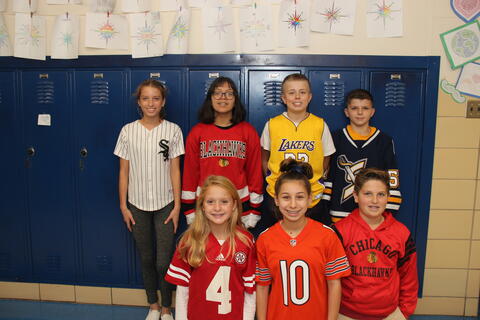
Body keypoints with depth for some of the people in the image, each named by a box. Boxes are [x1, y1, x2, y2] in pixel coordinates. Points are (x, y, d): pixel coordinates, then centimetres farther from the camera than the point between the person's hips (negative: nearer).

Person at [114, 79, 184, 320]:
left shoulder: (173, 130, -3)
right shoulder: (128, 131, -1)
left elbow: (175, 170, -2)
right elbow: (124, 171, 3)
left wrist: (177, 205, -4)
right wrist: (123, 205, 1)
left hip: (165, 204, -1)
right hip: (137, 205, 2)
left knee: (164, 261, 0)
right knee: (146, 258, 14)